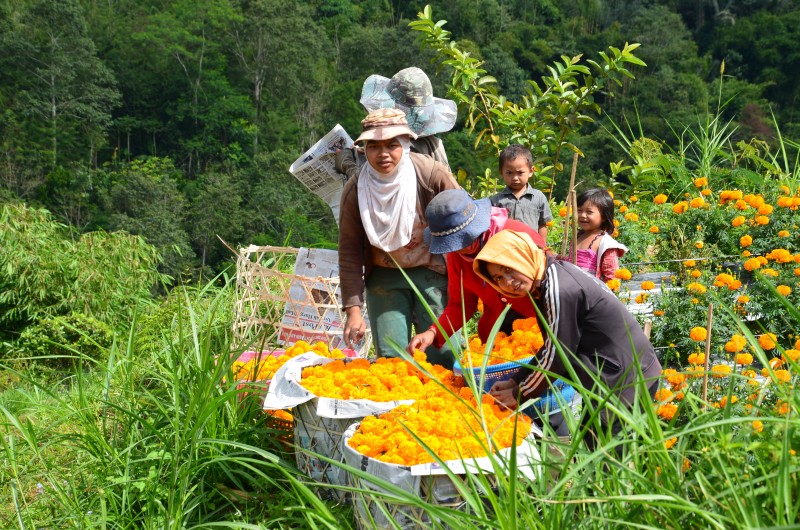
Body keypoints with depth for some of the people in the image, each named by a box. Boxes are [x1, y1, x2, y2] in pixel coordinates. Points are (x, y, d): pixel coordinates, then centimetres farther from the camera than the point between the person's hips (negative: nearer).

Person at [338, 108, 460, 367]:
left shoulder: (431, 174, -17)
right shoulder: (355, 191, -11)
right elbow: (350, 253, -7)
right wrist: (353, 309, -11)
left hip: (432, 272, -1)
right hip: (384, 276, 1)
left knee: (444, 356, -4)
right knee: (390, 358, -2)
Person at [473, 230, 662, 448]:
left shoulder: (560, 290, -24)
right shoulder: (551, 277, 5)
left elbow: (557, 356, -18)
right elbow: (551, 348, 11)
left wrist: (519, 395, -5)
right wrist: (514, 381, 9)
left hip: (624, 381, -9)